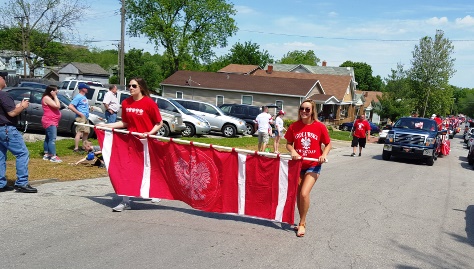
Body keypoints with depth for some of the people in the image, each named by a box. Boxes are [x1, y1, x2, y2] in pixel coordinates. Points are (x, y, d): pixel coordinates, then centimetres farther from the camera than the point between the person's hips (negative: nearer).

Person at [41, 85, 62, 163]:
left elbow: (58, 106, 16)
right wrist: (55, 96, -16)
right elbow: (57, 106, -22)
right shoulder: (46, 98, -14)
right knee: (52, 139, -15)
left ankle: (46, 155, 21)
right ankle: (53, 157, -18)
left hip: (52, 122, 11)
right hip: (49, 122, -11)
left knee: (48, 138, 15)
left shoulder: (50, 98, 17)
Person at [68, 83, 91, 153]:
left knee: (86, 132, 13)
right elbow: (70, 106, -19)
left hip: (86, 117, 10)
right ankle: (76, 148, -9)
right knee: (79, 133, -11)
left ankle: (83, 147, 23)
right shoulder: (78, 97, -11)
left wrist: (89, 107, 10)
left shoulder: (84, 97, 17)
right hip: (81, 118, -10)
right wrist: (80, 113, -19)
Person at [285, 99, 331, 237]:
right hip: (297, 165, 3)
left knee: (304, 194, -16)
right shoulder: (294, 126, -4)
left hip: (313, 166, -3)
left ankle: (302, 223, 3)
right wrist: (293, 152, -16)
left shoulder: (320, 126, -8)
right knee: (298, 195, 12)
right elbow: (288, 144, 5)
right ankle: (302, 222, 32)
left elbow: (328, 144, 1)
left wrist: (324, 154, -17)